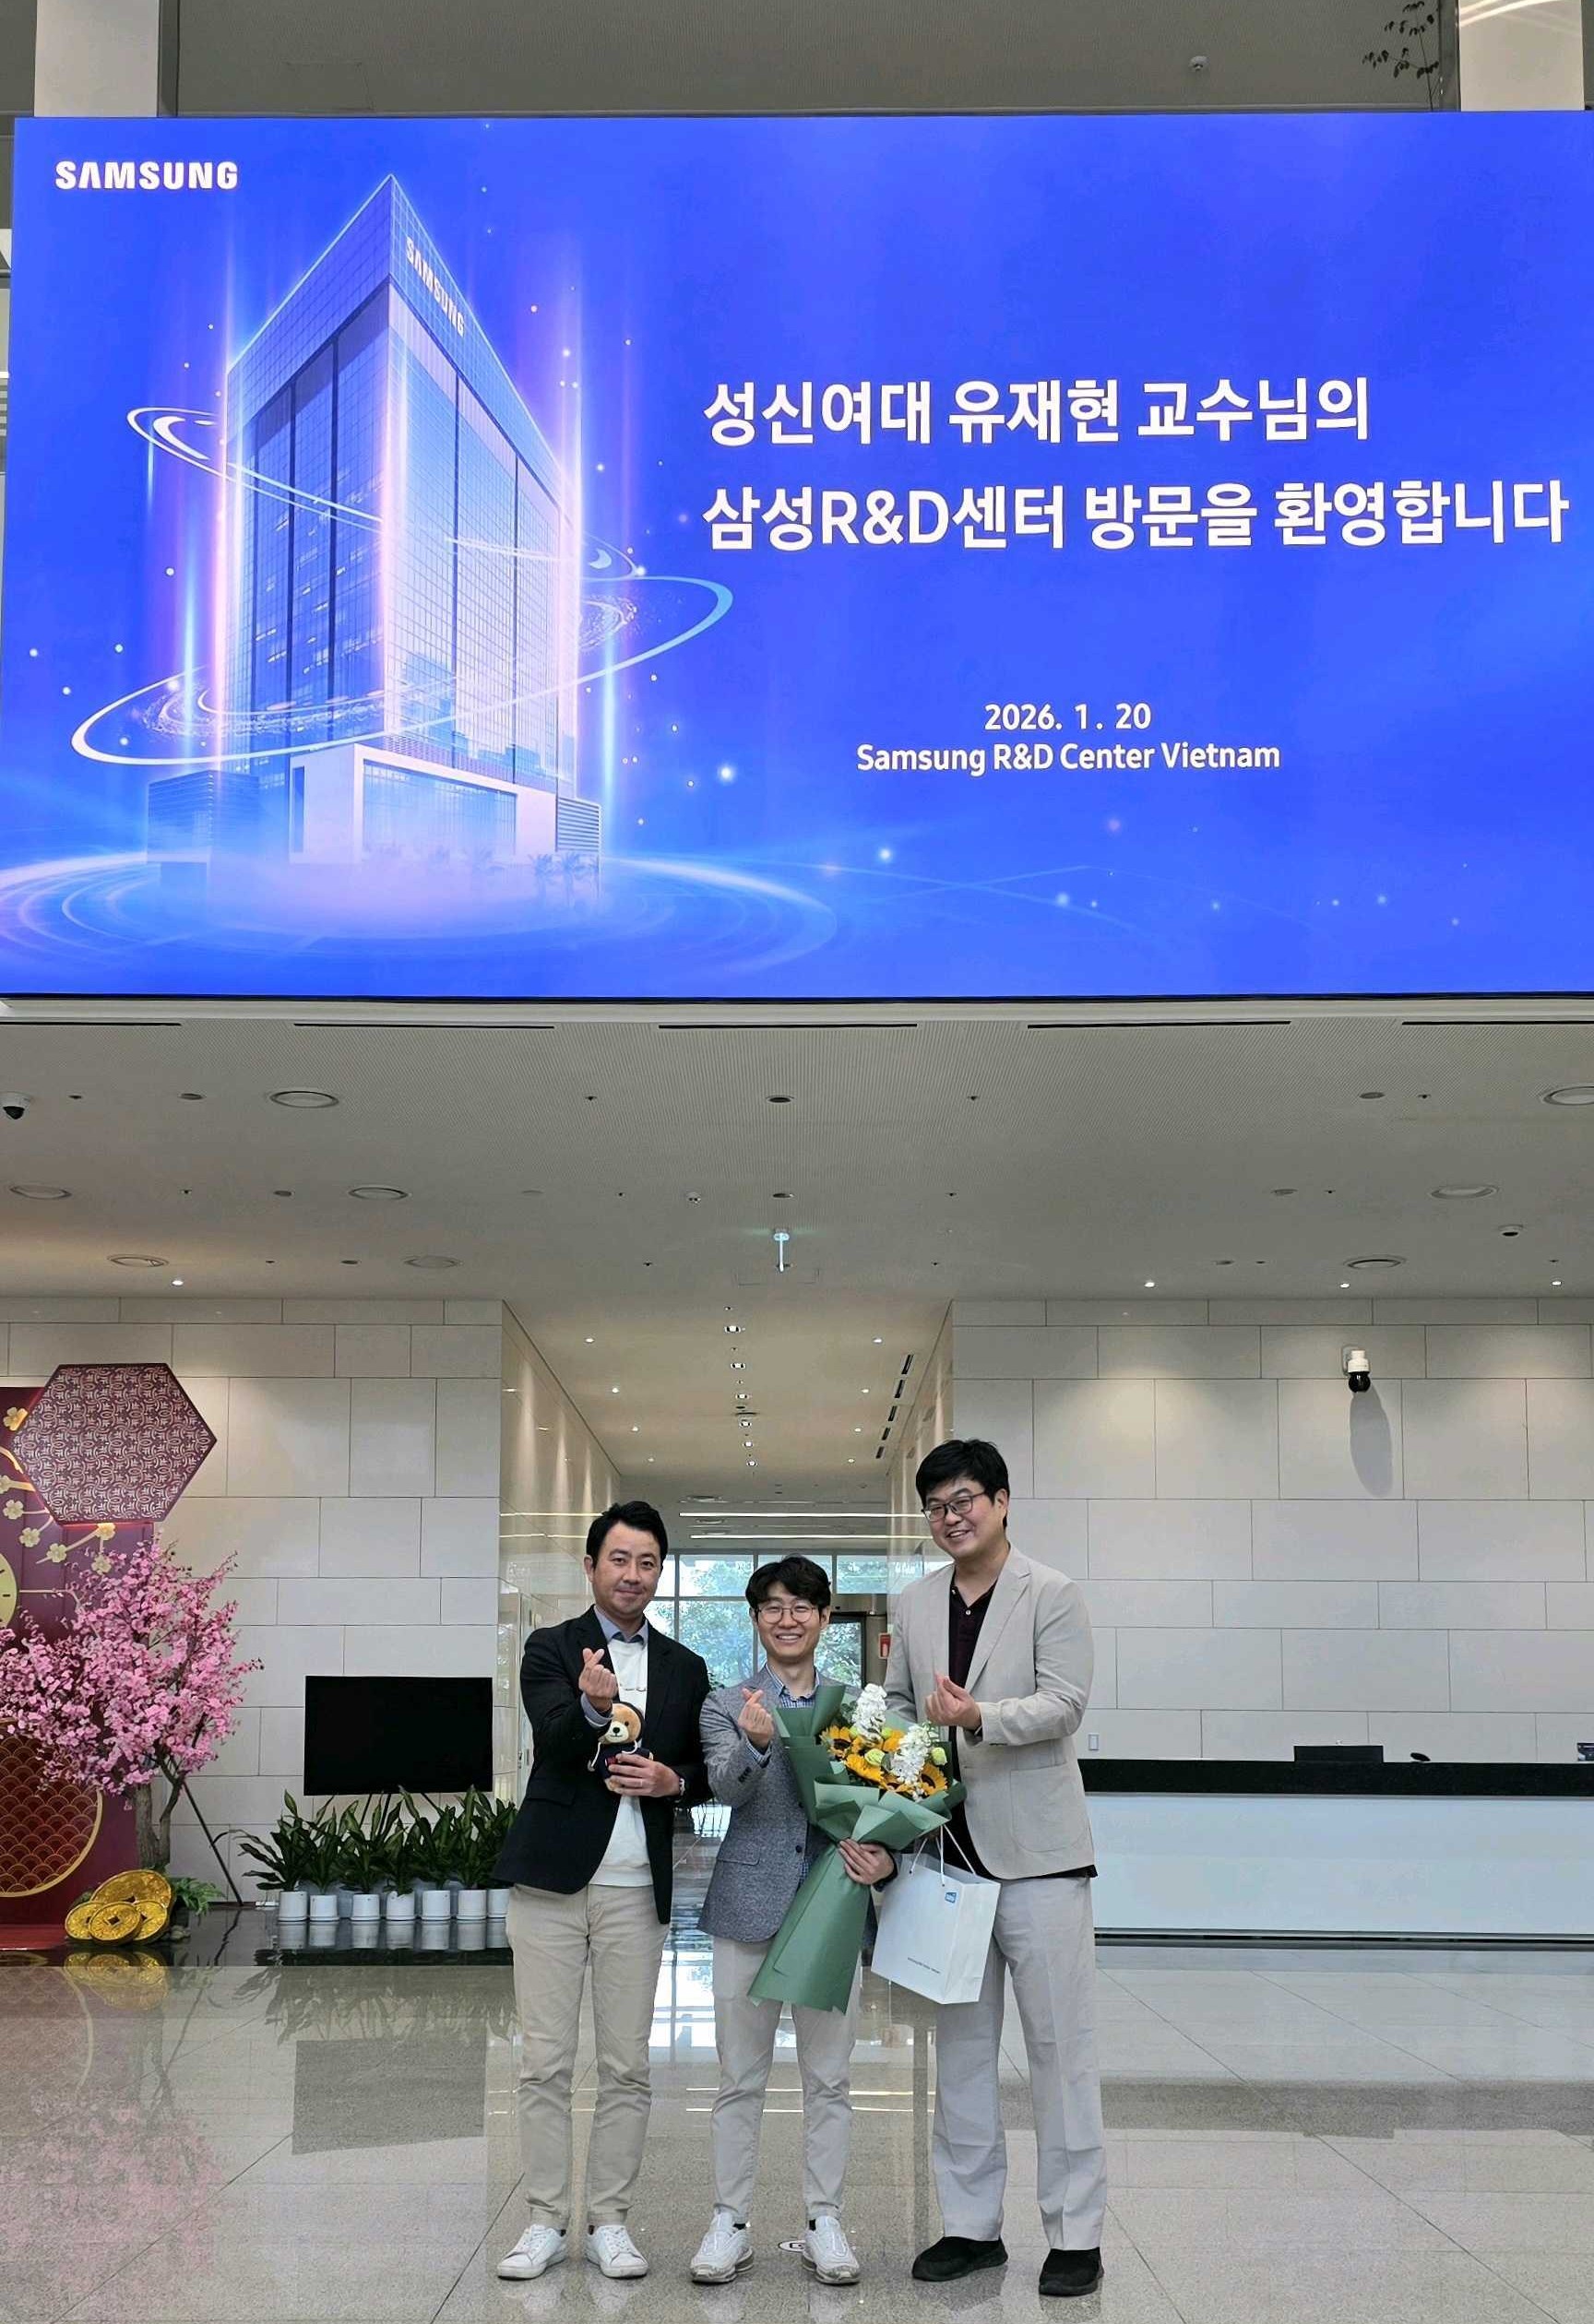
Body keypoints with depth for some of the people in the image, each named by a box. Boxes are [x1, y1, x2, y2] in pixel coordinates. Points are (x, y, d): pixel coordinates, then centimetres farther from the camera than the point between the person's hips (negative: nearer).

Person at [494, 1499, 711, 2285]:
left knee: (626, 2067, 5)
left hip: (636, 1892, 2)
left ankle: (608, 2221, 14)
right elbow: (555, 1742, -16)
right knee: (544, 2063, 2)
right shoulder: (550, 1649, 0)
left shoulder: (685, 1668, 10)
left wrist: (672, 1780, -9)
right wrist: (592, 1704, -38)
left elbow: (703, 1771, 14)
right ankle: (546, 2221, 10)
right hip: (552, 1881, -2)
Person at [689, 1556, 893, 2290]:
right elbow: (726, 1787, -15)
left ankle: (823, 2222, 16)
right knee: (741, 2078, 5)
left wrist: (885, 1857, -11)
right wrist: (756, 1743, -36)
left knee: (829, 2078, 7)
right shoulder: (727, 1706, 2)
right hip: (750, 1905, -2)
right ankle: (730, 2223, 13)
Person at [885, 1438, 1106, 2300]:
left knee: (1058, 2042, -1)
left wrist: (979, 1717, -28)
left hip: (1036, 1849, -5)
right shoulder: (915, 1605, 11)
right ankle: (971, 2224, 20)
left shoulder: (1052, 1595, -4)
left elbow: (1065, 1702, -13)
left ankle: (1075, 2234, 7)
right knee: (959, 2043, 11)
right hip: (947, 1848, 5)